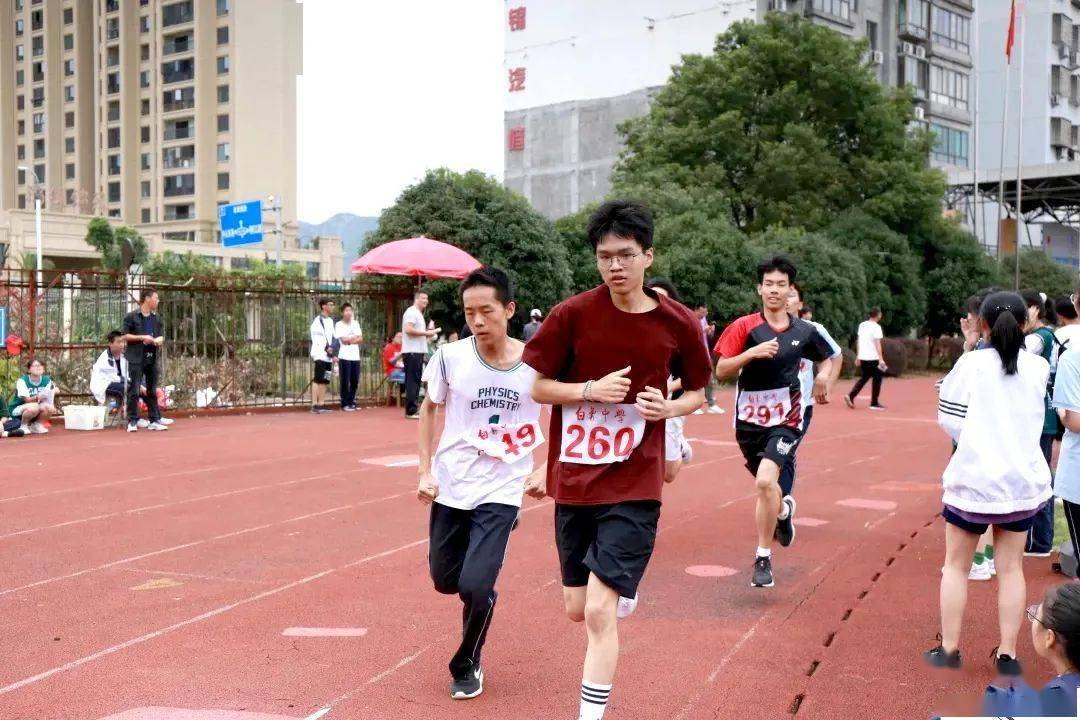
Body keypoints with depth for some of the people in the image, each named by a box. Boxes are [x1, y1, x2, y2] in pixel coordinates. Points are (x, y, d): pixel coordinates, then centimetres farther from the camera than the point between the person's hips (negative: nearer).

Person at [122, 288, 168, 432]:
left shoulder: (156, 319, 12)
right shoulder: (131, 317, -4)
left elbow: (161, 339, 12)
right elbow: (125, 336, -6)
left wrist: (153, 341, -10)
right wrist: (142, 337, -15)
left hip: (152, 358, 5)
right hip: (136, 358, -5)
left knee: (152, 391, 9)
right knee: (134, 391, -5)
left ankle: (154, 420, 13)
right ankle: (132, 421, 0)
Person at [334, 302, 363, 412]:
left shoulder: (355, 324, 13)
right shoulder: (338, 325, -2)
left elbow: (360, 339, 5)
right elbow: (343, 339, -12)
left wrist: (349, 340, -10)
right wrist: (355, 337, 0)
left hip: (355, 356, 5)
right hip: (344, 356, -5)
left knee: (355, 381, 6)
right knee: (345, 381, -4)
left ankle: (352, 402, 17)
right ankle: (345, 404, 2)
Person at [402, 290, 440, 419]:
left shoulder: (419, 314, 21)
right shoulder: (411, 312, -10)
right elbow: (408, 329, -22)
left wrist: (430, 333, 12)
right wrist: (426, 332, -17)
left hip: (419, 351, 10)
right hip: (412, 351, -10)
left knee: (416, 380, 11)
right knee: (412, 381, -9)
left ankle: (414, 408, 16)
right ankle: (411, 411, -8)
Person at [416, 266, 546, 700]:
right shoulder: (451, 357, -9)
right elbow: (429, 409, 8)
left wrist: (545, 471, -4)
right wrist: (425, 470, 1)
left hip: (501, 490, -2)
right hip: (450, 485, 2)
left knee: (475, 586, -13)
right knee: (445, 580, 11)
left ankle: (466, 665, 15)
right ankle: (483, 590, 47)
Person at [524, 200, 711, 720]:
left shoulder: (678, 323, -4)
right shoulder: (572, 314, -6)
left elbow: (697, 391, 11)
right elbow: (538, 387, 0)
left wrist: (669, 408, -11)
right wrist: (591, 390, -17)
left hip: (634, 485, -2)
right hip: (574, 480, 2)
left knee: (599, 611, -12)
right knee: (577, 609, 15)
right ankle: (621, 589, 50)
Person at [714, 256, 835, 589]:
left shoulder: (804, 331, 2)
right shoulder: (744, 326, -5)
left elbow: (828, 358, 21)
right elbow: (721, 370, -9)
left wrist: (823, 375, 1)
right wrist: (752, 353, -23)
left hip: (786, 416, -1)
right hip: (750, 417, 1)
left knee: (766, 481, -21)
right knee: (765, 484, 17)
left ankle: (763, 558, -6)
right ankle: (783, 510, 55)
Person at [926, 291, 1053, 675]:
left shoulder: (972, 363, -10)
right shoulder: (1038, 367, 0)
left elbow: (949, 420, -8)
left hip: (973, 478, -3)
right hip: (1022, 480, 3)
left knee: (956, 564, 11)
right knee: (1011, 567, 11)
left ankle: (949, 648, 14)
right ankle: (1007, 654, 12)